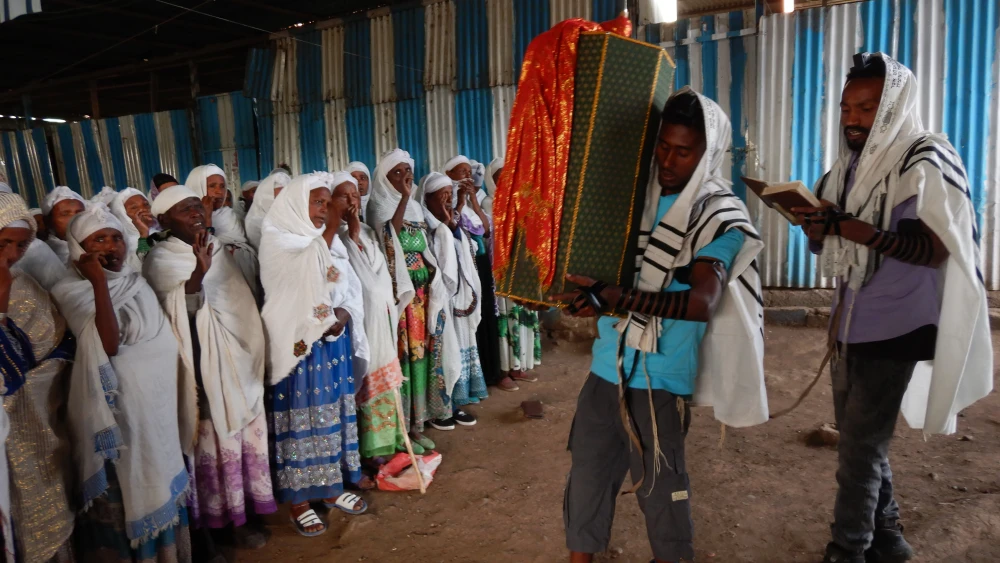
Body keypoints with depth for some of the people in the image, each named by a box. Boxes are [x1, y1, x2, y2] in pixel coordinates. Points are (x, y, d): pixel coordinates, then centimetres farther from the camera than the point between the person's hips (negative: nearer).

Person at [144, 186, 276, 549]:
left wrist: (253, 352, 14)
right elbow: (180, 311, -25)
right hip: (204, 363, -6)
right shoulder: (161, 260, -9)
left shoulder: (217, 248, 10)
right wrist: (198, 274, -42)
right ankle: (216, 516, 16)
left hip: (239, 358, 6)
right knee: (215, 438, 0)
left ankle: (244, 509, 27)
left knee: (247, 432, 12)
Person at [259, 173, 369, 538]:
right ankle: (298, 501, 16)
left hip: (333, 343, 6)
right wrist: (331, 228, -19)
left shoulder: (326, 240, 11)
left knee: (332, 413, 13)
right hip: (299, 346, -6)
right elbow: (309, 269, -28)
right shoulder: (276, 240, -8)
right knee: (302, 418, 3)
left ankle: (330, 488, 28)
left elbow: (349, 291, 9)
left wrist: (343, 315, -12)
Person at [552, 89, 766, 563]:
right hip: (606, 366, 4)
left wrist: (611, 297, -31)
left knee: (658, 482, 11)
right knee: (587, 472, 12)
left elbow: (702, 301, -22)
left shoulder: (720, 216, -8)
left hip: (661, 378, -4)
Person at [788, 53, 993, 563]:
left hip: (894, 326, -7)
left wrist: (850, 227, -31)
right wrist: (814, 224, -12)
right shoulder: (851, 164, 8)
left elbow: (935, 249, -22)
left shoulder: (926, 161, -13)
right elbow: (826, 246, 11)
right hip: (851, 322, 8)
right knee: (860, 435, 17)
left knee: (861, 444, -1)